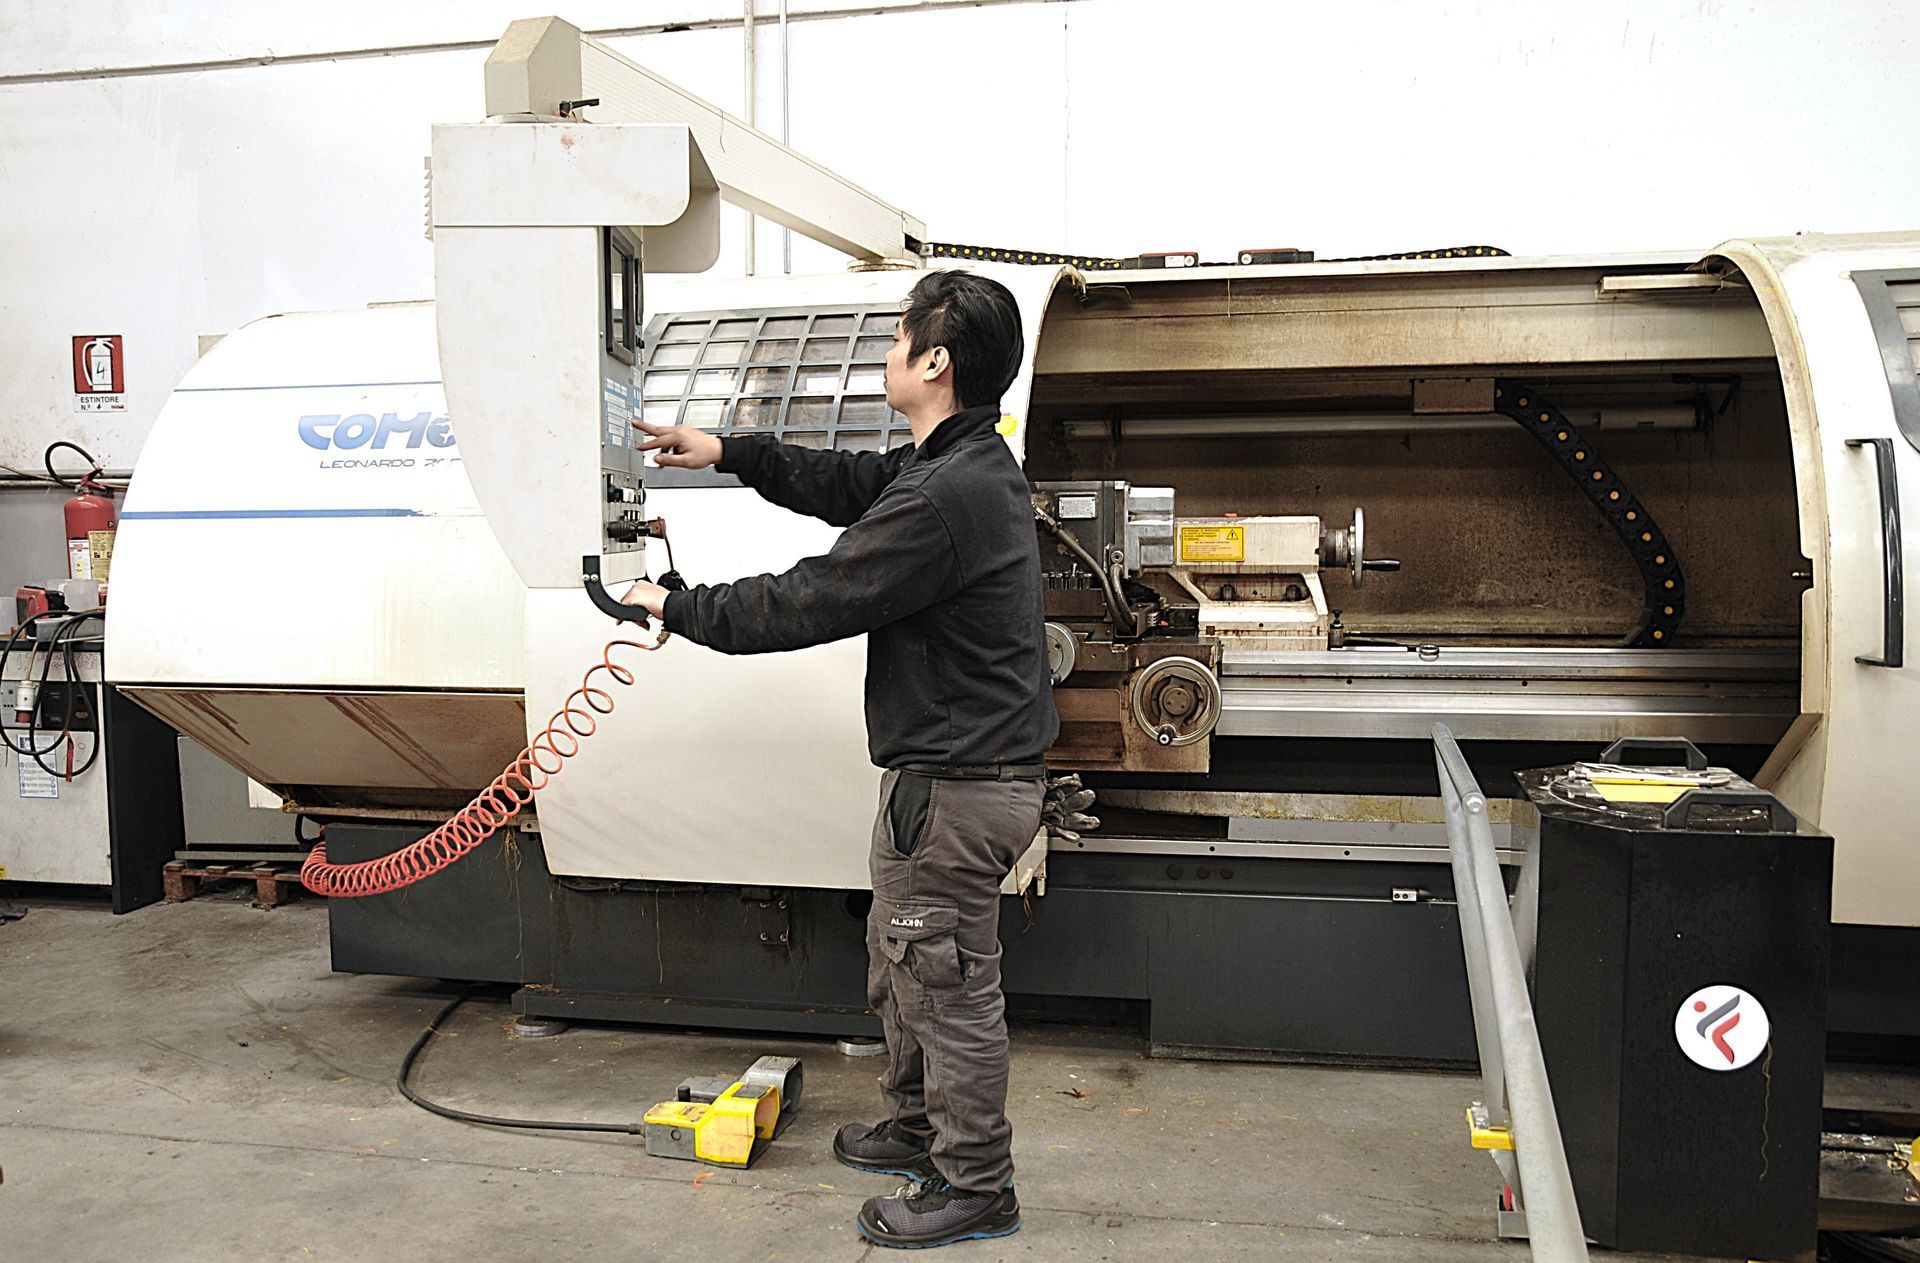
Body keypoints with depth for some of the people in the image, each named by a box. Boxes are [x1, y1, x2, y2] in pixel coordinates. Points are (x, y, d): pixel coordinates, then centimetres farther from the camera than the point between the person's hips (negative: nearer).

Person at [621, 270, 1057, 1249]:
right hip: (947, 769, 11)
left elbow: (808, 604, -21)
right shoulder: (968, 463, 9)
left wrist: (678, 609, -8)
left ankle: (974, 1188, 20)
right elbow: (846, 482, 24)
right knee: (899, 965, 24)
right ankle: (917, 1128, 42)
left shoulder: (947, 497, -26)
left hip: (956, 784, -11)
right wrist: (730, 453, 19)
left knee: (947, 984, 4)